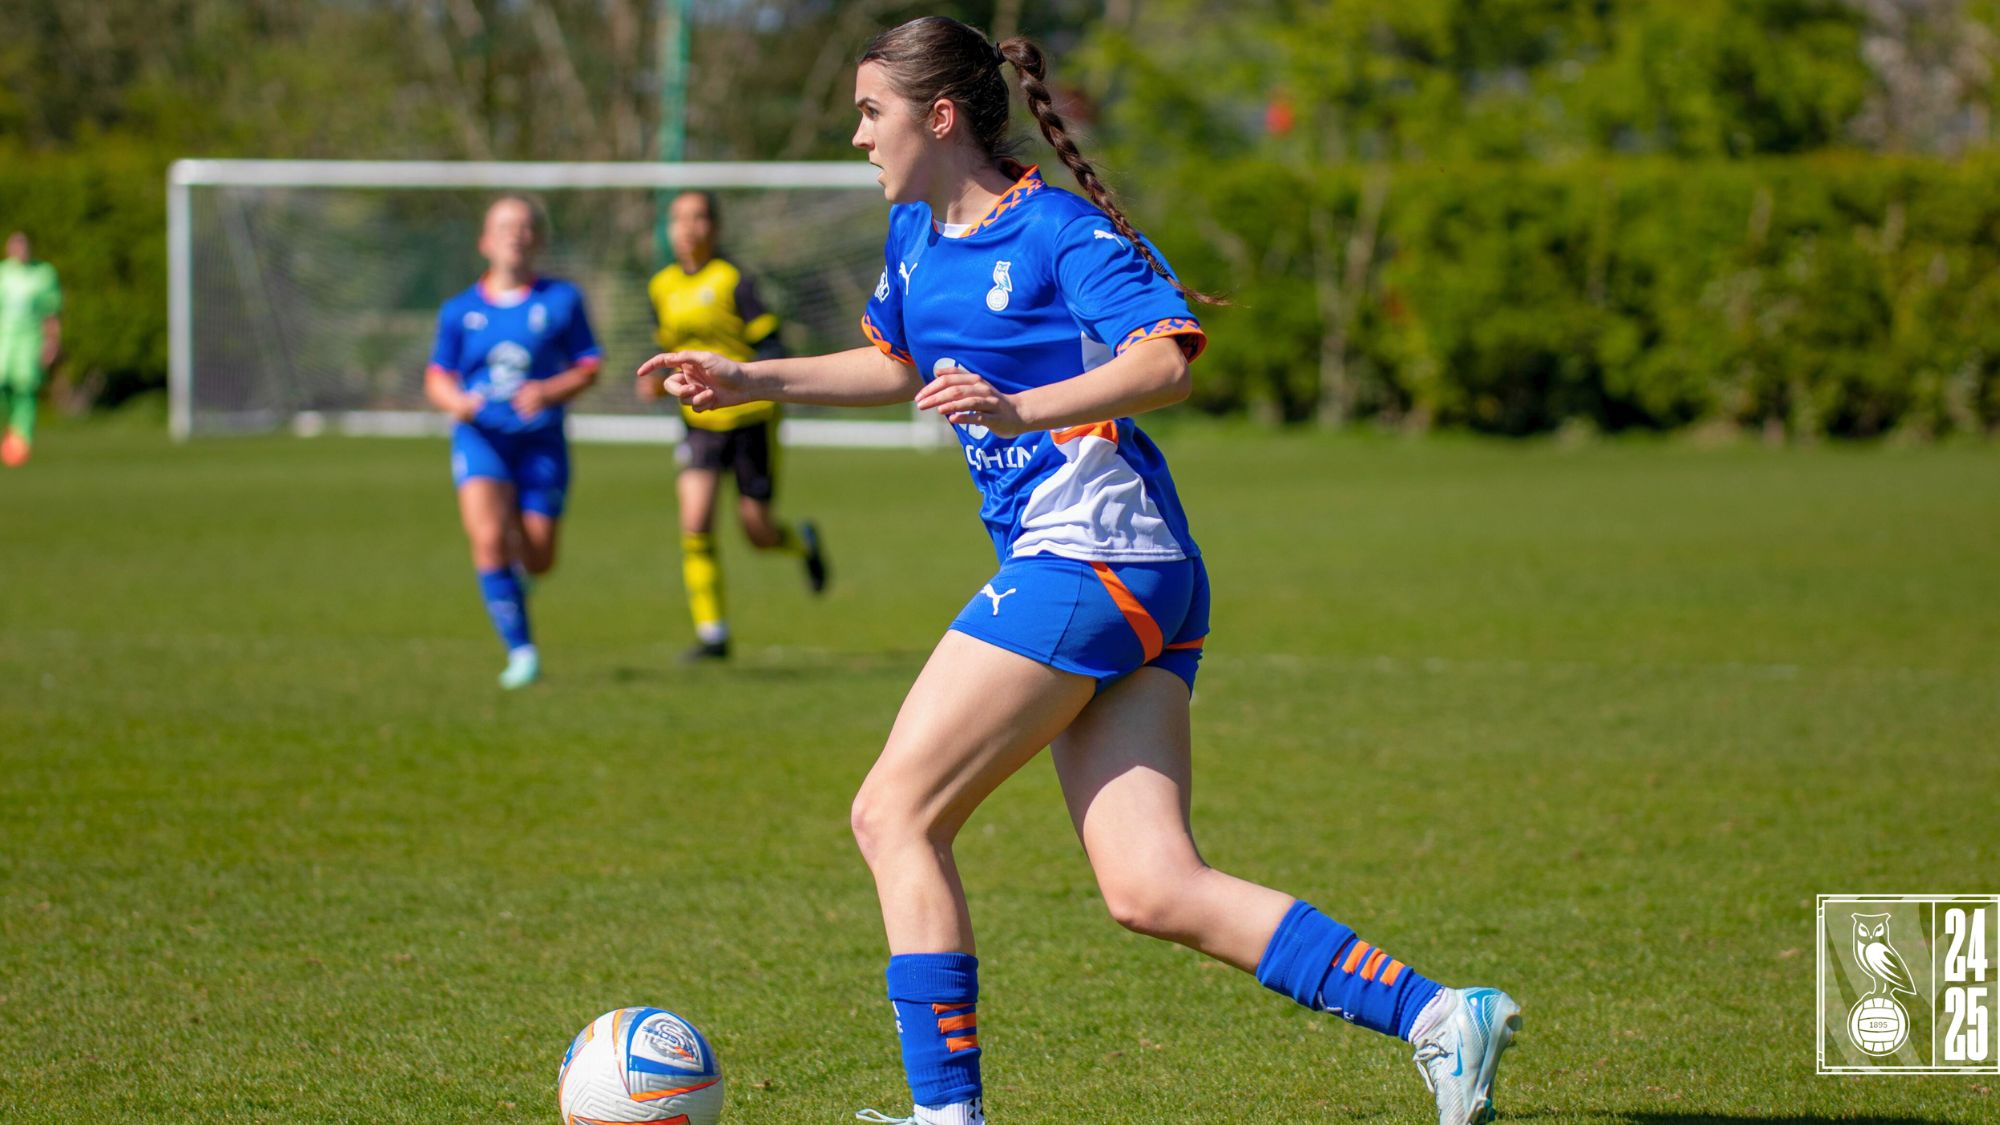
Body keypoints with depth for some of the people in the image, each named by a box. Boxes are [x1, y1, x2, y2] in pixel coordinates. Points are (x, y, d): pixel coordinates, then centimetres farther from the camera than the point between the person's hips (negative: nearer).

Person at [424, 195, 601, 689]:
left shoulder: (562, 300, 3)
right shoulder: (460, 310, 5)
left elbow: (589, 366, 4)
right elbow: (437, 376, 12)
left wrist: (550, 391, -15)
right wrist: (456, 400, -10)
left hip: (541, 442, 0)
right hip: (481, 438, 0)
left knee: (538, 559, 2)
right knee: (489, 537, -22)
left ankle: (518, 573, 43)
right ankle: (521, 652, -13)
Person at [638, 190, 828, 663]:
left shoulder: (732, 279, -11)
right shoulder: (663, 287, 6)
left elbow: (771, 349, -12)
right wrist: (659, 382, 1)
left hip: (749, 416, -4)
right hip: (700, 421, 4)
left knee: (758, 531, 2)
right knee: (695, 522, -12)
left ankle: (803, 541, 39)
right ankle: (711, 633, -6)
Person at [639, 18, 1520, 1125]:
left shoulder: (1062, 231, -8)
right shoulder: (914, 234, 18)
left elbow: (1164, 360, -21)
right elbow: (897, 366, 37)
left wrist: (1022, 409, -33)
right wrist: (754, 380, 30)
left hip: (1092, 563, -9)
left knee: (895, 814, -7)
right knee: (1151, 889, -2)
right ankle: (1437, 1015, -5)